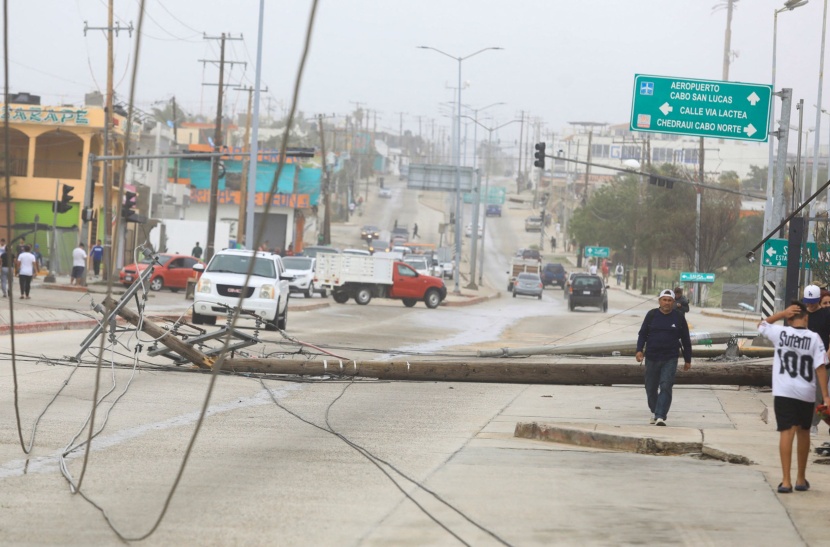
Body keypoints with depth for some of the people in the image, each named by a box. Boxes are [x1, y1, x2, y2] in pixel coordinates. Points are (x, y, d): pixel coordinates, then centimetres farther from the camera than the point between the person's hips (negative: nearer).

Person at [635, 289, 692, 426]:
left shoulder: (678, 317, 3)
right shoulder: (652, 315, 4)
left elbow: (685, 340, 9)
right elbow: (642, 334, 6)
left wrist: (687, 360, 10)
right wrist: (639, 350, -9)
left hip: (670, 359, -2)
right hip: (652, 358, 2)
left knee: (666, 387, -15)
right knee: (651, 388, 10)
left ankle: (660, 416, -20)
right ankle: (654, 412, 33)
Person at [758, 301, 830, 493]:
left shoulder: (780, 333, -3)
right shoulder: (814, 338, -4)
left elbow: (761, 325, 17)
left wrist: (782, 313, 9)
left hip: (784, 392, -1)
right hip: (806, 393, 1)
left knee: (786, 432, -5)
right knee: (803, 433, 17)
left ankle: (786, 481, -15)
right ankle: (801, 479, 28)